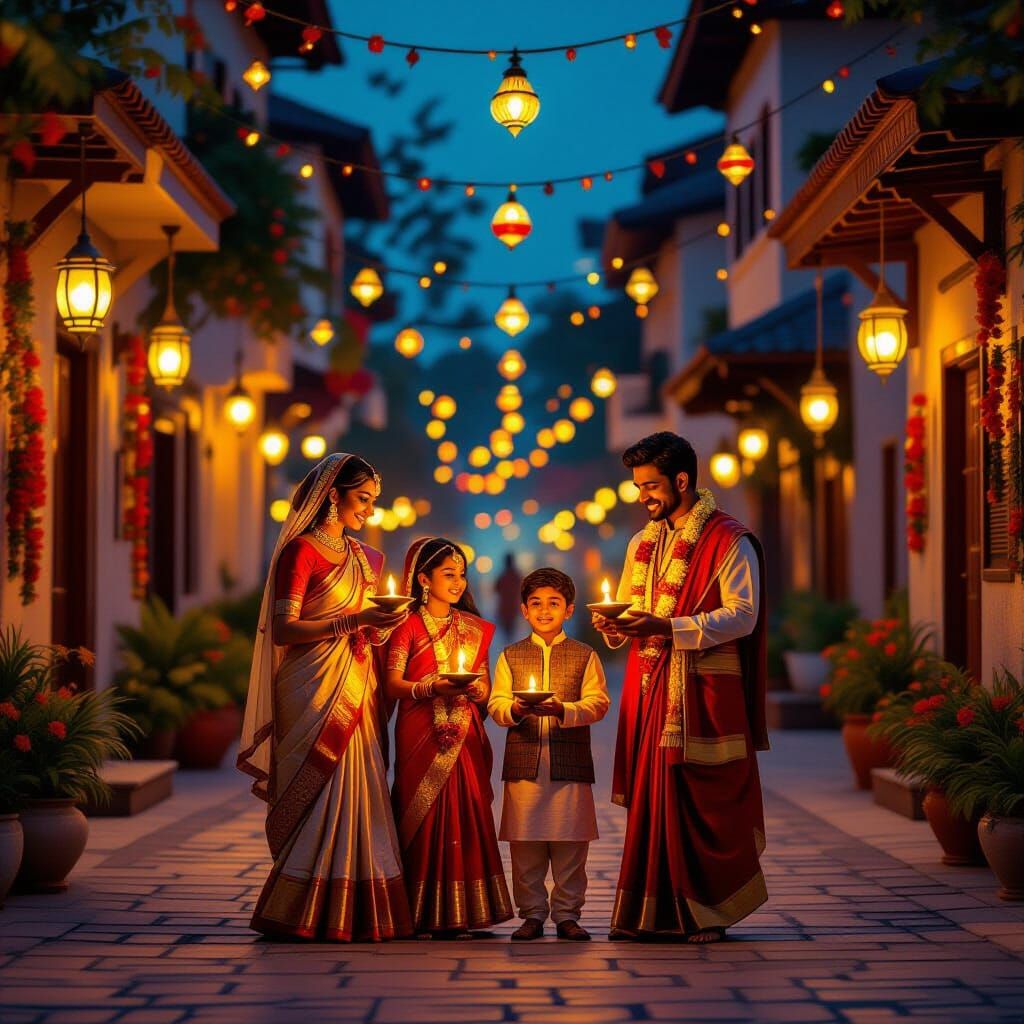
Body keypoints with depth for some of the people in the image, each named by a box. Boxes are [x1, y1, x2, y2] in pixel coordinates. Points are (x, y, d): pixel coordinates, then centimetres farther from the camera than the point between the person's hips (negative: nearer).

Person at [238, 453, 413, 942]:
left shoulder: (364, 558, 17)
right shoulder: (301, 550, -7)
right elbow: (281, 630, -14)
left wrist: (379, 626, 2)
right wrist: (352, 622, -21)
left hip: (356, 691, 7)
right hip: (317, 692, -7)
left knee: (357, 796, 3)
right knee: (323, 795, -8)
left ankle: (352, 915, 6)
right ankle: (302, 915, 0)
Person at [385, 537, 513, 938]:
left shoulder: (475, 629, 15)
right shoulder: (407, 625, 1)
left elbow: (485, 687, 13)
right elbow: (393, 684, -6)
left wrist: (474, 689, -9)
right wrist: (432, 687, -21)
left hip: (464, 738, 4)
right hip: (420, 736, -4)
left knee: (465, 817, -2)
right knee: (421, 818, -6)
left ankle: (458, 916, 1)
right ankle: (421, 917, -2)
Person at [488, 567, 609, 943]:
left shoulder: (585, 656, 7)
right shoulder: (510, 656, 12)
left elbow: (598, 703, -2)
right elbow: (495, 704, 5)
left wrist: (563, 710, -19)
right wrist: (515, 710, -17)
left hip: (570, 763, -1)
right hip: (523, 764, 1)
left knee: (570, 844, 1)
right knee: (525, 844, 2)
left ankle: (567, 914, 11)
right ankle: (532, 914, 12)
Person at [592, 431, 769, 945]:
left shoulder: (729, 541, -5)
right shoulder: (643, 543, 18)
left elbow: (742, 615, -14)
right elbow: (628, 609, 23)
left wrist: (668, 627, -23)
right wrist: (614, 626, -2)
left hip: (703, 692, -6)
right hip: (649, 689, 6)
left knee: (699, 801, -5)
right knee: (649, 797, 4)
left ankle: (709, 910, 6)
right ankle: (649, 912, 9)